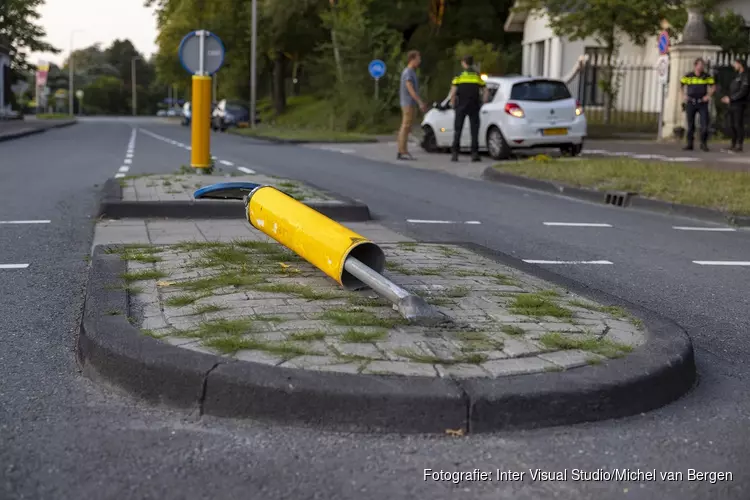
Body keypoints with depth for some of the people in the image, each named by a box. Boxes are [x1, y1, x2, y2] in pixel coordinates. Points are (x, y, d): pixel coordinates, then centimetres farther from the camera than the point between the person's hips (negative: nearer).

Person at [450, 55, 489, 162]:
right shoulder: (478, 76, 5)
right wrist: (482, 103, 10)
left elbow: (453, 93, -9)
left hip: (461, 107, -1)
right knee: (474, 131, 4)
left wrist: (453, 105, 3)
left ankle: (455, 154, 4)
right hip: (474, 107, 1)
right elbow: (485, 92, 2)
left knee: (458, 131, 6)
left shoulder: (459, 76, -2)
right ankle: (475, 154, -2)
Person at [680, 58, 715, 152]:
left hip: (702, 103, 0)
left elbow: (713, 87, 9)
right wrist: (684, 95, 2)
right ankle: (689, 144, 11)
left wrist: (708, 95, -4)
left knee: (704, 124, -6)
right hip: (690, 103, 0)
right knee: (690, 125, 5)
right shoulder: (688, 76, 0)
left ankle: (703, 144, 5)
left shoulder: (707, 77, 1)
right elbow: (682, 85, 13)